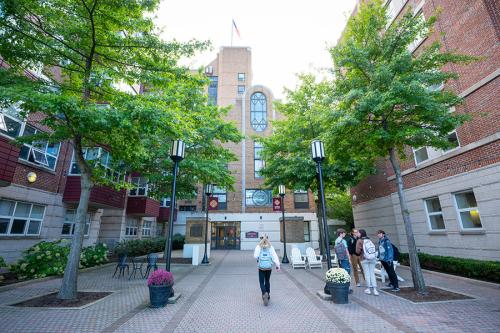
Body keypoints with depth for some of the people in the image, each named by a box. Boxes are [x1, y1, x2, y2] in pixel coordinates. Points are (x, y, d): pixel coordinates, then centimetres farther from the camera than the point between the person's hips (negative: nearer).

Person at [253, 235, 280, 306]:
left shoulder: (258, 247, -5)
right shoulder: (271, 247, -1)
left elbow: (255, 256, -8)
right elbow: (274, 256, -6)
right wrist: (277, 265, -6)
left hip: (261, 267, -2)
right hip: (269, 267, 2)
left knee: (262, 282, 6)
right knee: (267, 281, 22)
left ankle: (264, 293, -17)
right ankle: (268, 294, 29)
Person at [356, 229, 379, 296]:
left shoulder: (359, 241, -9)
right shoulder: (369, 240, 5)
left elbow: (357, 251, -13)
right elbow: (375, 249, 6)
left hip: (364, 259, -4)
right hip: (373, 259, 4)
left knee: (367, 274, 6)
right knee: (372, 274, 9)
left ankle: (368, 289, 15)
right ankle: (375, 289, 5)